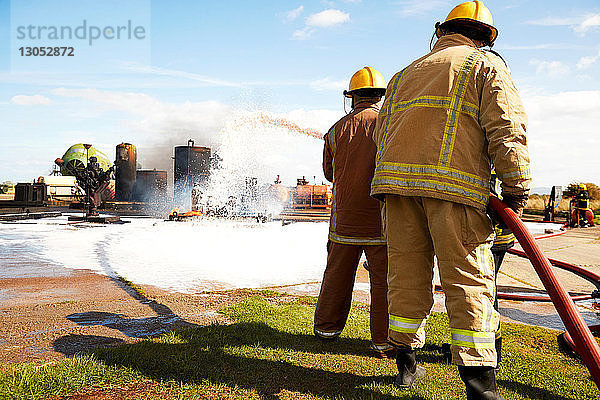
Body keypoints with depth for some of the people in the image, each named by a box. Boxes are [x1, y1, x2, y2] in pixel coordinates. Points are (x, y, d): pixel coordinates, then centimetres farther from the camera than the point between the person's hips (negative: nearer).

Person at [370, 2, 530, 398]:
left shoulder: (405, 73, 27)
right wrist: (516, 190, 0)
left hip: (395, 175, 5)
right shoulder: (486, 64, 12)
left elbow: (382, 132, 23)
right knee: (470, 281, -2)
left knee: (407, 276, 9)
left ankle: (406, 364, 19)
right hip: (455, 185, -4)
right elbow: (507, 130, -1)